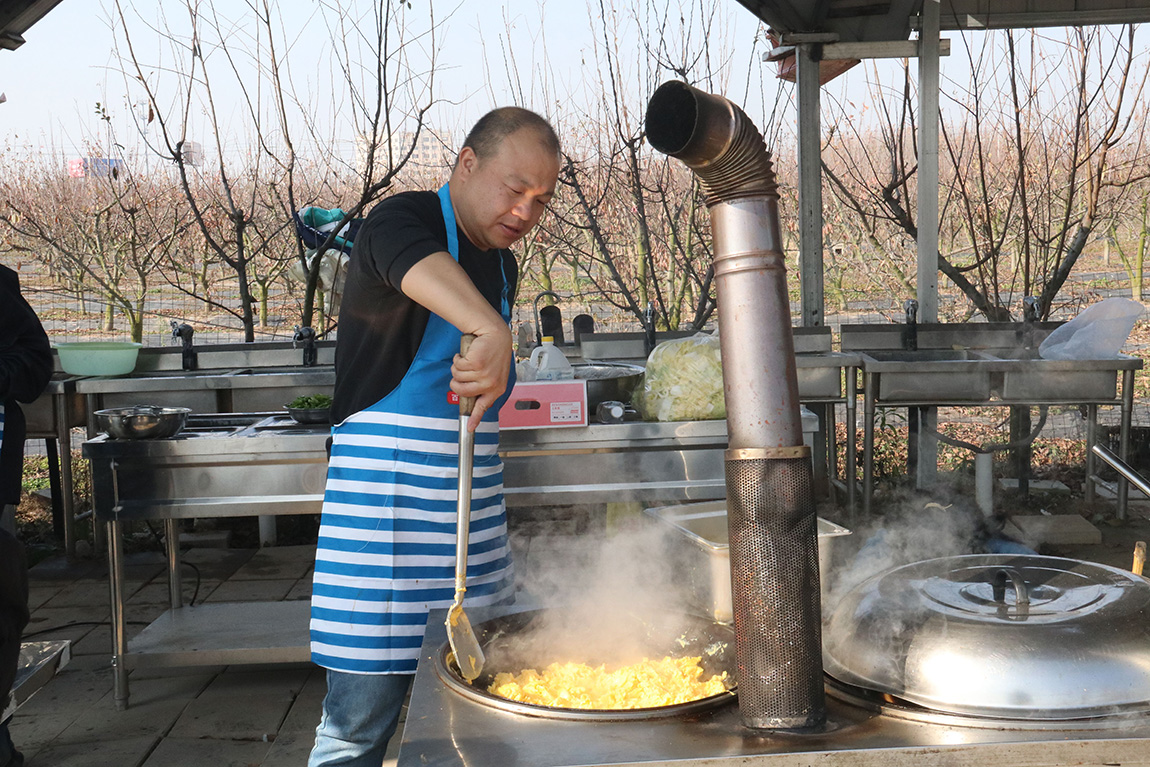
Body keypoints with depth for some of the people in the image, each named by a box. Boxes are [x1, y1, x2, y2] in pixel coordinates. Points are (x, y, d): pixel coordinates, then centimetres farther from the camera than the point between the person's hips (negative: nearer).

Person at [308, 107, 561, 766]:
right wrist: (490, 330, -55)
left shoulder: (502, 265, 14)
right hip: (385, 504, -8)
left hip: (472, 508, 8)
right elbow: (413, 261, -38)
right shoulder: (408, 218, -11)